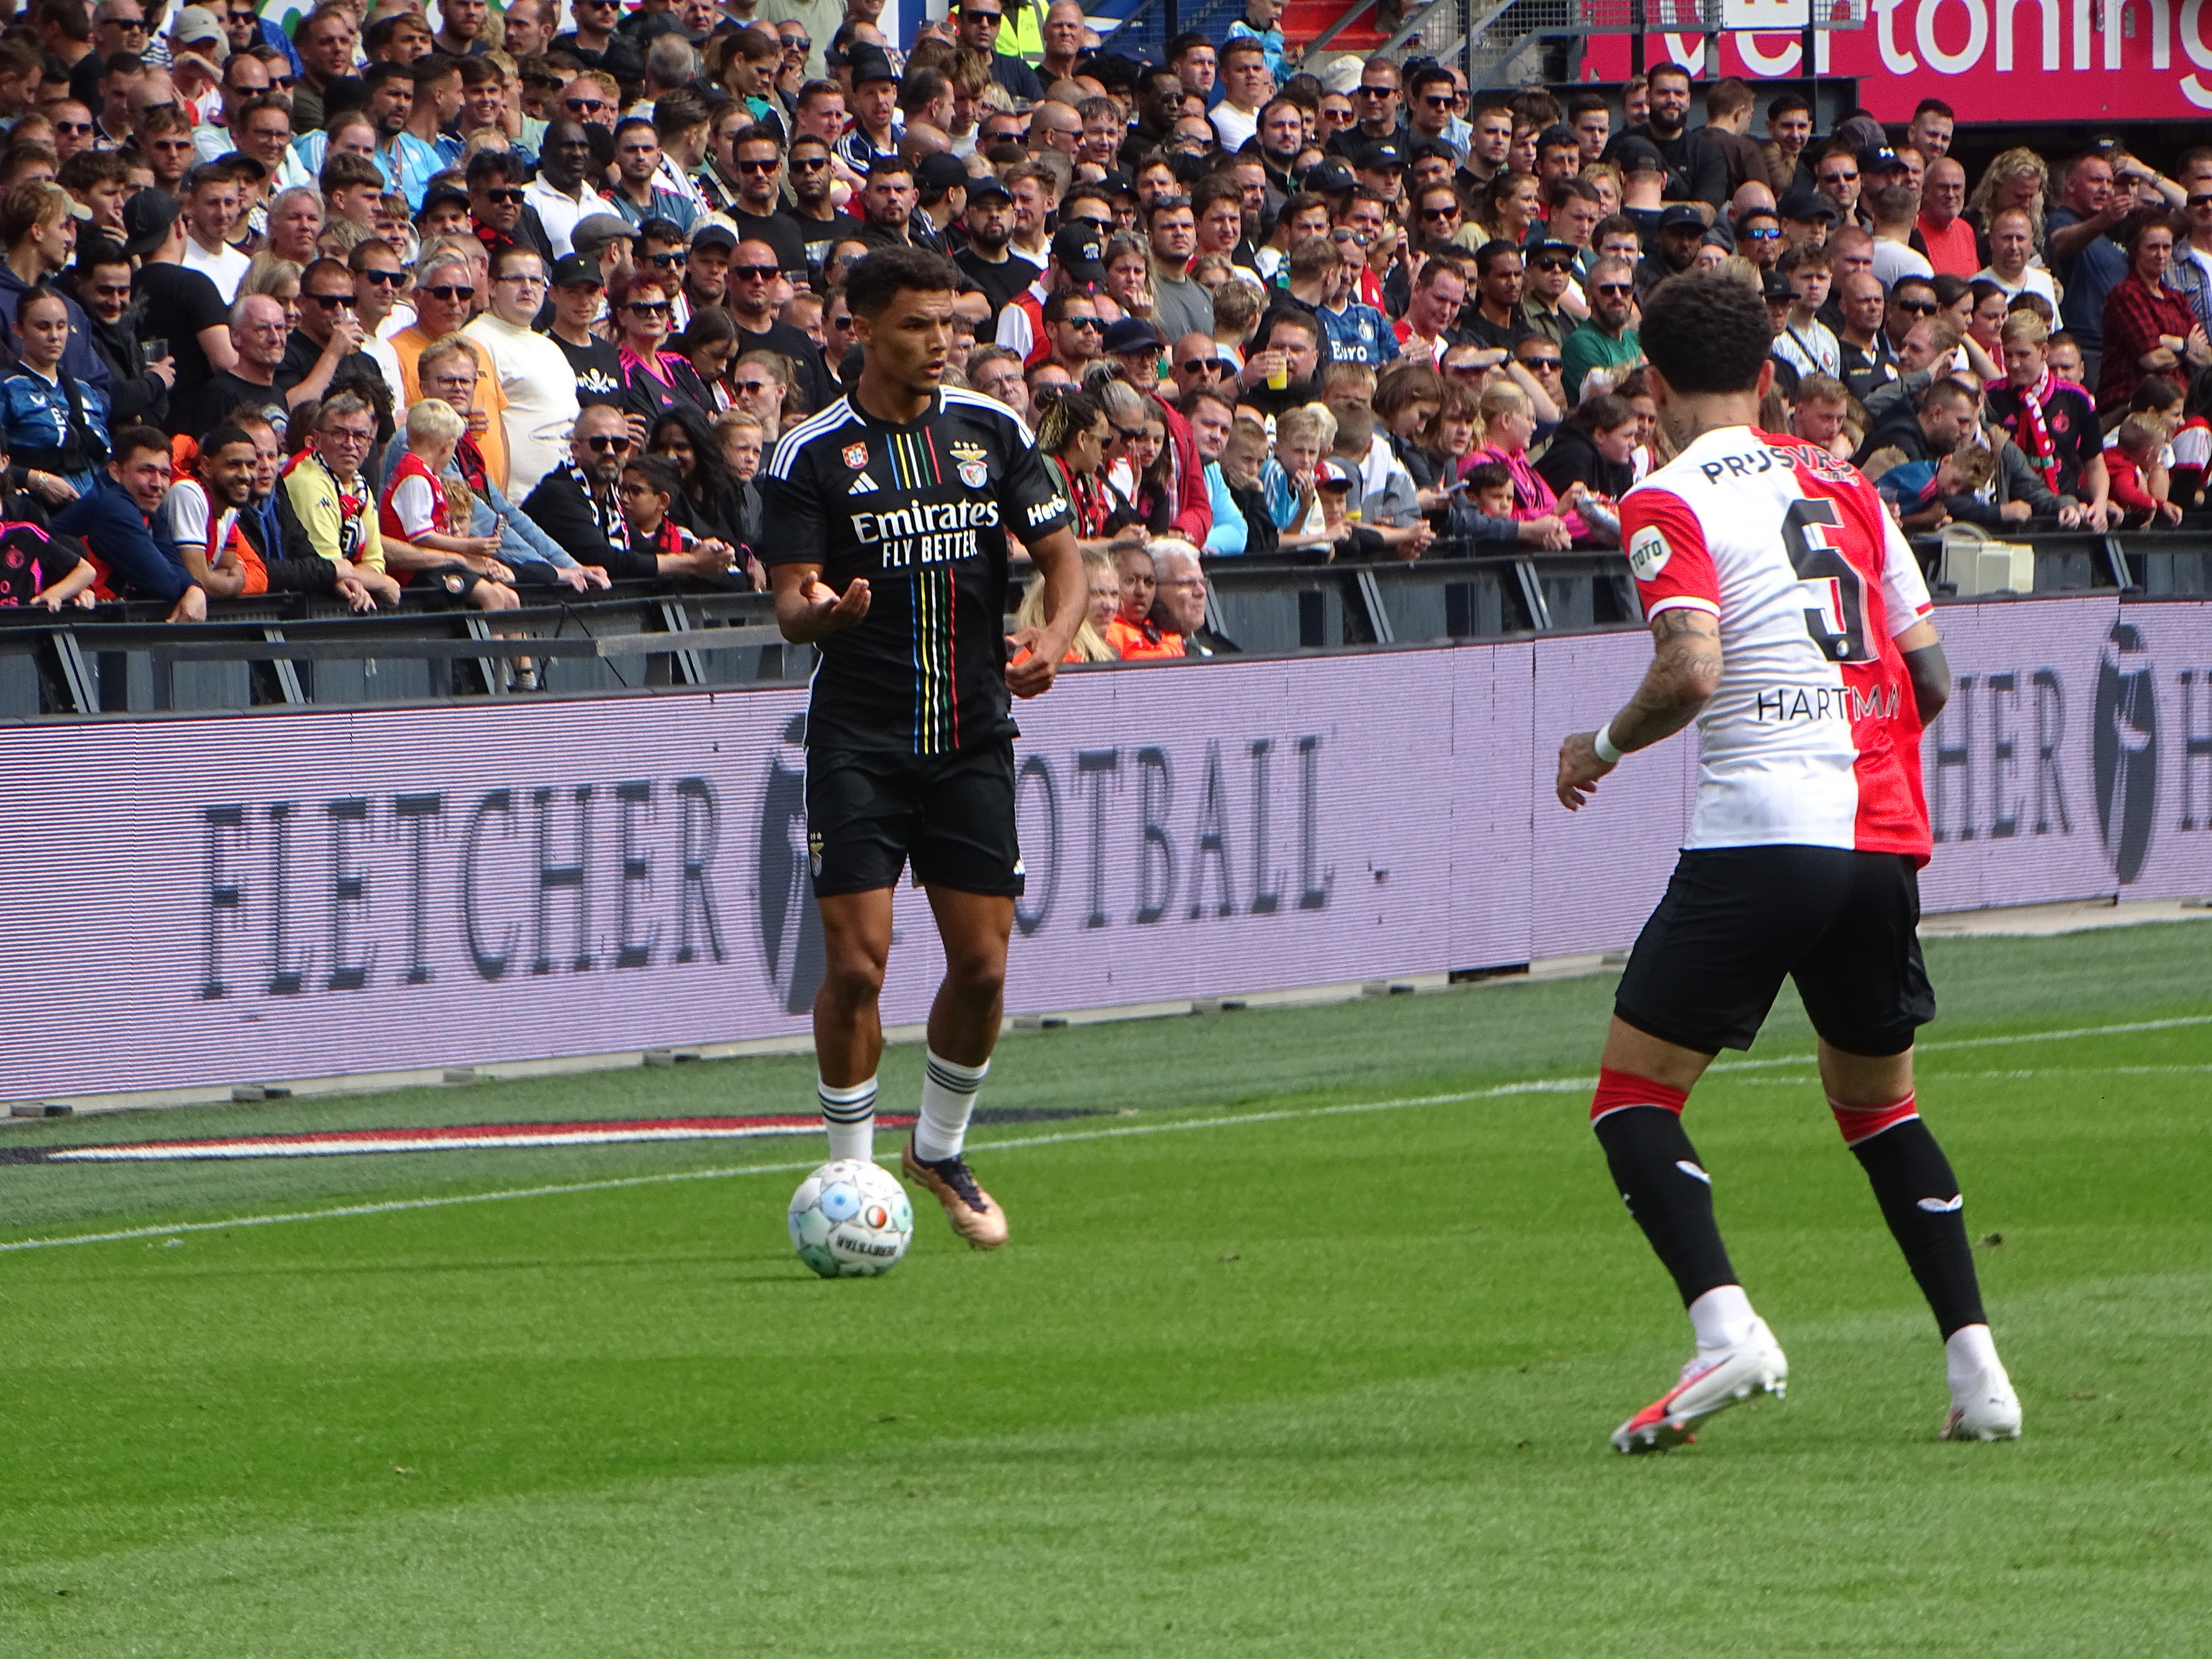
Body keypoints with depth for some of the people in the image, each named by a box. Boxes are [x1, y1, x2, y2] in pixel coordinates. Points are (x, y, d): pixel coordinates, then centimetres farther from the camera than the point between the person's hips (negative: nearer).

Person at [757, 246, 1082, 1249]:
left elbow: (1062, 556, 8)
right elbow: (788, 605, -8)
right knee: (856, 965, -10)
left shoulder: (991, 432, 6)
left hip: (972, 738, 3)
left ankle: (941, 1150, 26)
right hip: (857, 742, -3)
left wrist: (1054, 636, -13)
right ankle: (850, 1172, 5)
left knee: (982, 965, 3)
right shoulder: (811, 455, -5)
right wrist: (819, 612, -32)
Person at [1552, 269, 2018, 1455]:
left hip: (1759, 833, -6)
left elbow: (1691, 672, -16)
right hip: (1885, 837, 6)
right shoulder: (1843, 486, 16)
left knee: (1633, 1096, 0)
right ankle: (1975, 1367, 11)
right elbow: (1930, 678, 16)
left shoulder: (1669, 504, -2)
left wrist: (1603, 747, 2)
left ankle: (1724, 1325, -22)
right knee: (1874, 1100, 22)